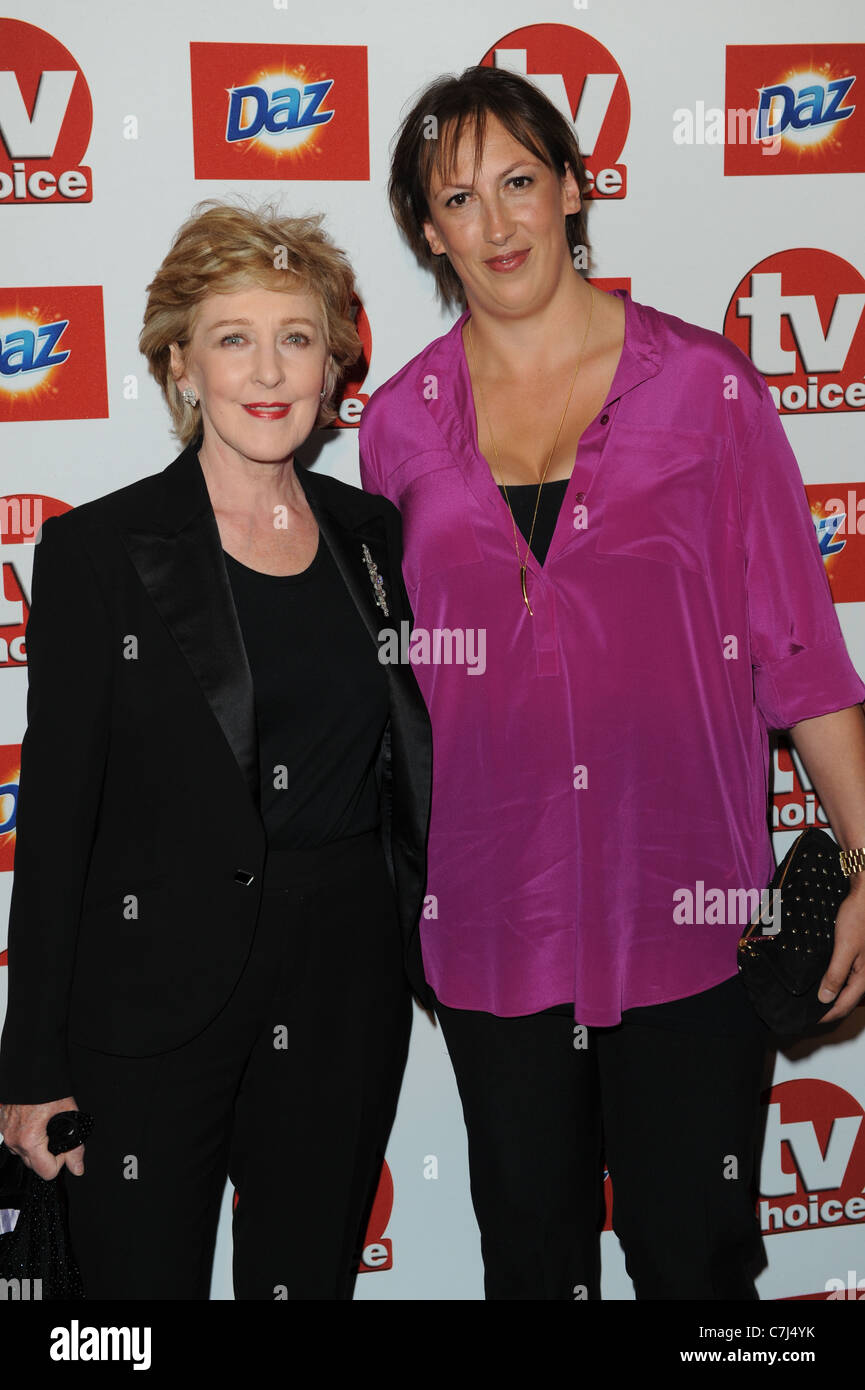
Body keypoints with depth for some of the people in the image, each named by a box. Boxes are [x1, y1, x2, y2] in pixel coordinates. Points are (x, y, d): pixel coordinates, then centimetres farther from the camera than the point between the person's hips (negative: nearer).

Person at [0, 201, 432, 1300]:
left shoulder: (369, 533, 6)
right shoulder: (98, 551, -7)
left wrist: (437, 951, 11)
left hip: (346, 1002, 4)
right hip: (152, 1003, -3)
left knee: (312, 1275, 17)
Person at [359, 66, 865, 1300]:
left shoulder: (702, 382, -2)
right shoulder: (402, 422, 4)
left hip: (686, 906, -2)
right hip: (492, 913, 3)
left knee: (696, 1253, 8)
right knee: (530, 1253, 17)